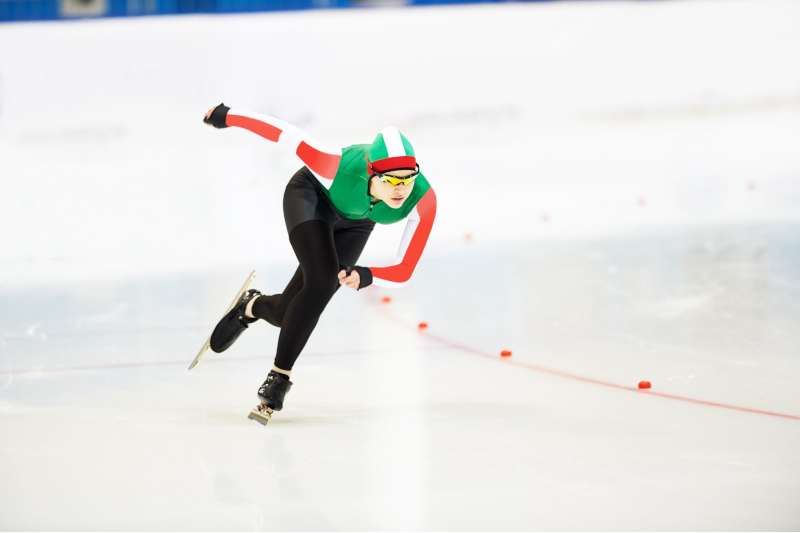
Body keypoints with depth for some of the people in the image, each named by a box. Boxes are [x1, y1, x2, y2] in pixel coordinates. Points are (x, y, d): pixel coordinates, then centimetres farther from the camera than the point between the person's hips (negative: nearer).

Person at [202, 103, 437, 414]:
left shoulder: (423, 200, -38)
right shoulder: (341, 167, -43)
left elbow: (403, 272, -33)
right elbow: (283, 134, -29)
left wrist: (365, 276, -54)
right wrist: (227, 116, -15)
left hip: (354, 223, 3)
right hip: (313, 195, -3)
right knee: (321, 282, -25)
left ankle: (253, 307, 30)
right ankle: (281, 374, -4)